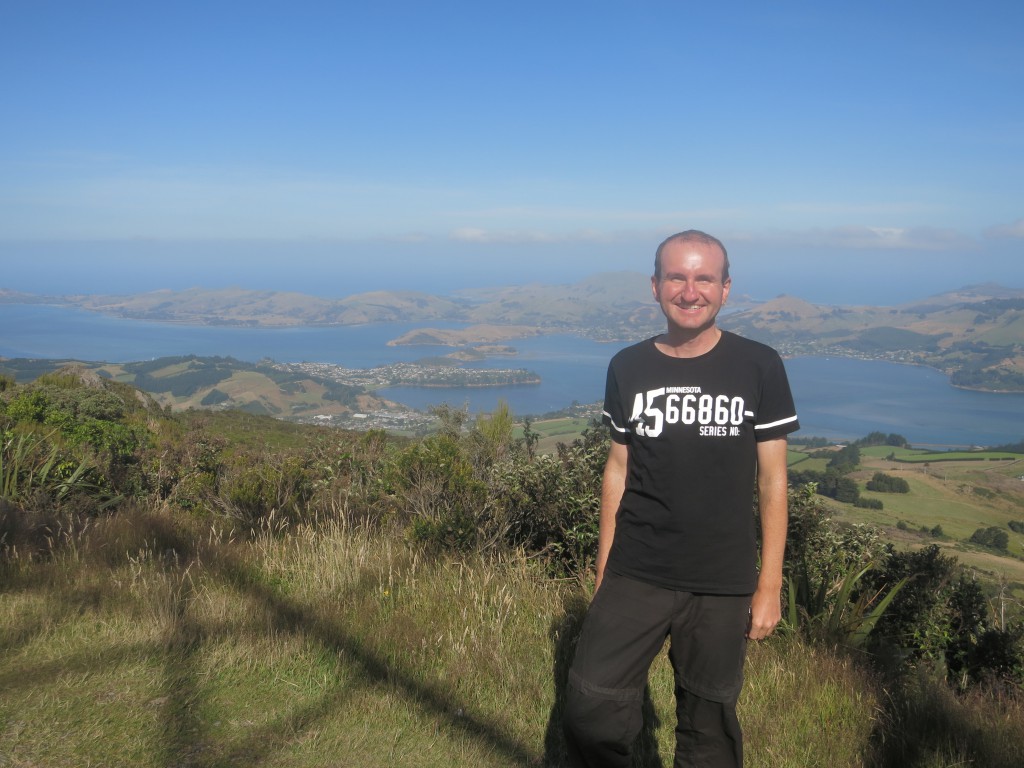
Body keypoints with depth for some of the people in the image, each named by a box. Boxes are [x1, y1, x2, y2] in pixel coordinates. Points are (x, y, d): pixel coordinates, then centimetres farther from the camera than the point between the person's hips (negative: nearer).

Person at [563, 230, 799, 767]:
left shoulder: (759, 367, -4)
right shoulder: (628, 368, 1)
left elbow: (772, 480, -1)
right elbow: (618, 472, 7)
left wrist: (769, 586, -3)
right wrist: (602, 575, 7)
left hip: (723, 584, -1)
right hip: (635, 577, 1)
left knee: (708, 725, 11)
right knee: (590, 714, -3)